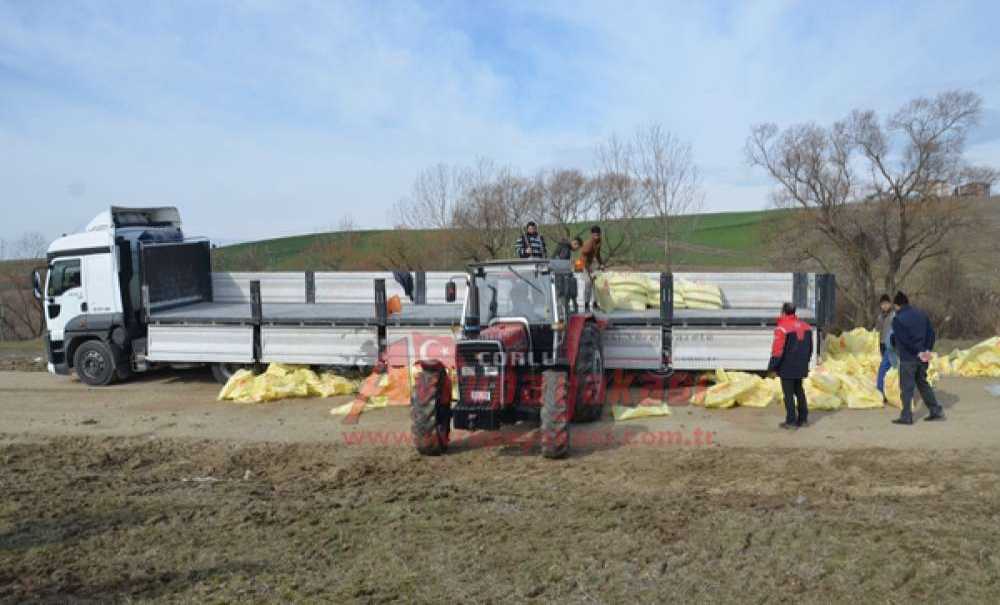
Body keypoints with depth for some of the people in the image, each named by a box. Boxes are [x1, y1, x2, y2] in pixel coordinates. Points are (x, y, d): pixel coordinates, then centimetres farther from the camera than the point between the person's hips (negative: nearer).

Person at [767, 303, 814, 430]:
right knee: (799, 392, 19)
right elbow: (810, 348, 14)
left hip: (787, 368, -7)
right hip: (801, 368, 7)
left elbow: (777, 351, -18)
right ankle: (803, 419, 24)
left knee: (789, 394, 1)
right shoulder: (805, 326, 7)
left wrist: (772, 367, -9)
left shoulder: (782, 328, -17)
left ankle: (791, 421, 4)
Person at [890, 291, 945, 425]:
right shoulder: (921, 314, 7)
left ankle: (906, 416, 4)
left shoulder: (897, 319, -14)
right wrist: (927, 350, -2)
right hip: (922, 358, 6)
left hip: (907, 358, -6)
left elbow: (905, 340, -18)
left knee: (907, 387, 1)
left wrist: (919, 352, -10)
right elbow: (931, 333, 4)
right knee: (923, 383, 19)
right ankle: (936, 411, 21)